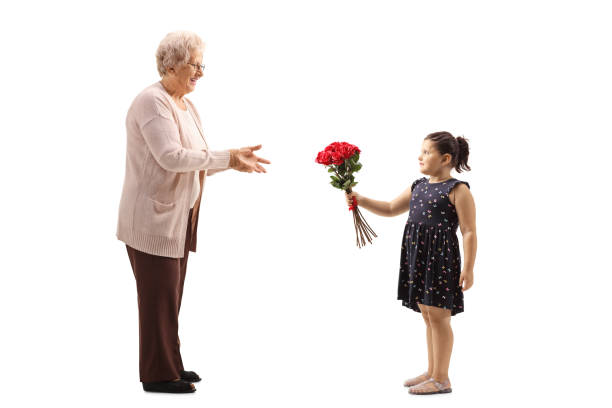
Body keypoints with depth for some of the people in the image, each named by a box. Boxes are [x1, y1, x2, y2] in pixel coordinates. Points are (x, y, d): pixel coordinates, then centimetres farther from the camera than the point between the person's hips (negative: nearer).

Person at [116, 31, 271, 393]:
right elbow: (171, 156, -26)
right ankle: (158, 375, 8)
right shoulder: (153, 102, -15)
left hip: (179, 218, 9)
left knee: (171, 295, 15)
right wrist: (227, 157, -24)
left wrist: (234, 161, -3)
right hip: (153, 218, -9)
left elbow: (197, 163, 13)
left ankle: (169, 366, 25)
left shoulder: (187, 105, 14)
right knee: (159, 296, -2)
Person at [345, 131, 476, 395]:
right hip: (417, 255, 8)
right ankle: (432, 372, 24)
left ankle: (441, 379, 3)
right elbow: (390, 209, 23)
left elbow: (469, 232, -10)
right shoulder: (418, 187, 15)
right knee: (427, 314, 14)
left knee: (437, 315, -4)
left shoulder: (458, 190, -8)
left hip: (441, 255, -8)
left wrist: (469, 268, -15)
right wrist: (360, 200, 10)